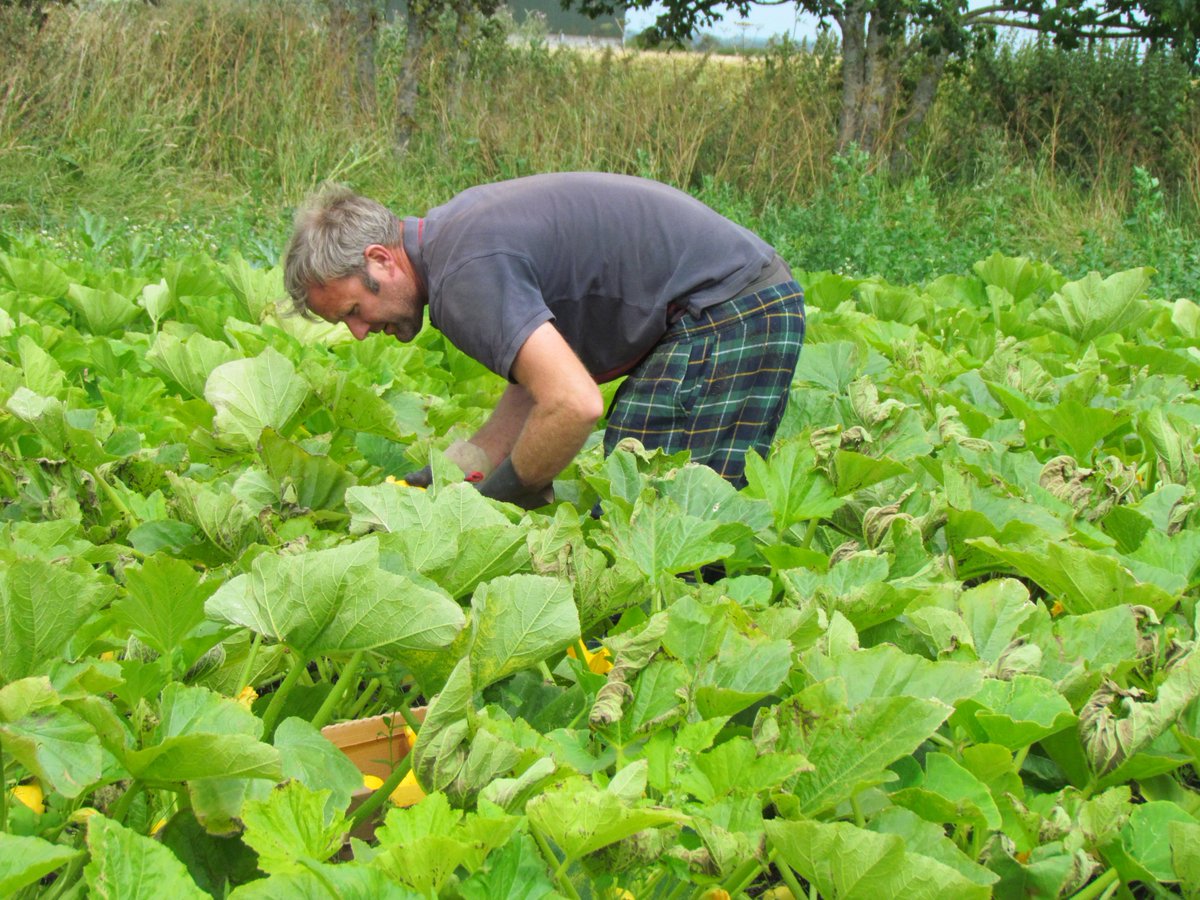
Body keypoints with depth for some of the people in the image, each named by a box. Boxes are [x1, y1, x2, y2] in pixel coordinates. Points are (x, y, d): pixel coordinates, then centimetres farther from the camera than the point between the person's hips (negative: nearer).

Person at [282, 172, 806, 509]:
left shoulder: (466, 274, -22)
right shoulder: (454, 228, 10)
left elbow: (574, 405, -31)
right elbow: (536, 385, 14)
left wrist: (496, 498, -14)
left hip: (727, 313, -11)